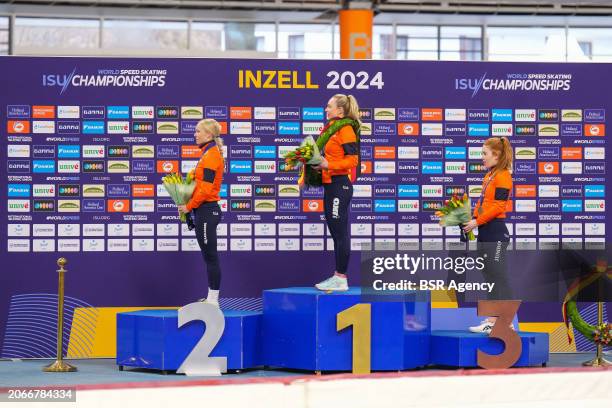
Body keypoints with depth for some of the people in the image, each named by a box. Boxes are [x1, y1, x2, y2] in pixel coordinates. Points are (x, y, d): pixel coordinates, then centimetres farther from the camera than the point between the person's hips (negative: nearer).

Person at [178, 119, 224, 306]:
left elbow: (205, 188, -20)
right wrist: (189, 205, 12)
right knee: (209, 256, 13)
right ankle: (211, 298, 18)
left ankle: (213, 300, -3)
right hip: (205, 210, 10)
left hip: (206, 211, -10)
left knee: (210, 256, -6)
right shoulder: (209, 153, 16)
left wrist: (189, 206, -12)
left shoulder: (211, 155, -15)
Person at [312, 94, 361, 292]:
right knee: (335, 231, 12)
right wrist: (318, 162, 7)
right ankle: (337, 277, 17)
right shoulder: (331, 128, 17)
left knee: (340, 232, -7)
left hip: (340, 184, -10)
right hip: (330, 184, 10)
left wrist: (329, 165, -24)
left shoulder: (345, 129, -11)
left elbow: (353, 159, -18)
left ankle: (341, 279, -4)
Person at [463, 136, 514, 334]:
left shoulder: (503, 176, -12)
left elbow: (498, 206, -18)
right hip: (484, 232, 9)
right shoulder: (489, 176, 15)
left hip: (495, 232, -9)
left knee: (498, 276, -7)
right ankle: (492, 321, 17)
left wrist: (477, 222, -17)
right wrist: (472, 219, 4)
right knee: (489, 276, 12)